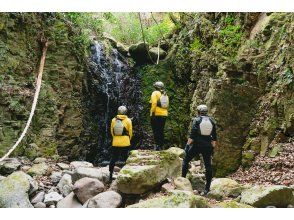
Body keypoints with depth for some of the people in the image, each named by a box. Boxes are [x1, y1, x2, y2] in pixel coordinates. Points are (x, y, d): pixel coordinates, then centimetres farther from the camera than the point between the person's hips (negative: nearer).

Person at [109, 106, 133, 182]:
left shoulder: (114, 120, 0)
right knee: (125, 159, 8)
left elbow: (111, 131, 8)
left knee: (113, 159, 11)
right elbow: (130, 132, 1)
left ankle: (111, 175, 16)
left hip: (115, 143, 2)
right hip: (125, 143, -2)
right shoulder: (128, 120, -6)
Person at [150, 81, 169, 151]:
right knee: (161, 131, 12)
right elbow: (167, 105, 12)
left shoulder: (155, 93, -4)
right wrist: (164, 112, 17)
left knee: (156, 130, -4)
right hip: (164, 115, 7)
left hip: (156, 115, -6)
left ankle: (157, 145, -9)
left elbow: (154, 104, -15)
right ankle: (161, 146, 13)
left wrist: (152, 112, -14)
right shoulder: (165, 94, 15)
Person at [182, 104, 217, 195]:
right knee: (208, 165, 7)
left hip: (196, 145, -3)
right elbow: (214, 137, 9)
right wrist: (213, 147, 16)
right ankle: (207, 188, 8)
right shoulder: (212, 121, 8)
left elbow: (192, 135, -11)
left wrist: (188, 144, -5)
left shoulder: (197, 120, -4)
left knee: (186, 161, 14)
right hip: (207, 146, 4)